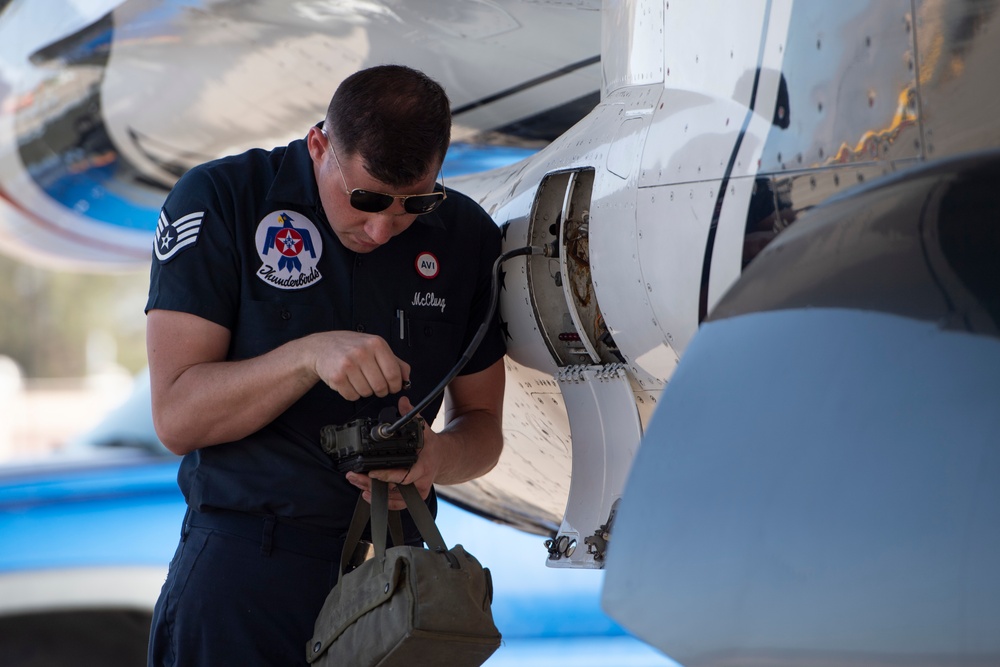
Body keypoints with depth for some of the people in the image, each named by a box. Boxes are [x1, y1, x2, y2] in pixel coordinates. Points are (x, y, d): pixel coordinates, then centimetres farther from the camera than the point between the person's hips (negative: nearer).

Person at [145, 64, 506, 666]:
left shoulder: (468, 237, 3)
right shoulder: (220, 200, -8)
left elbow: (482, 425, 11)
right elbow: (177, 418, -12)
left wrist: (437, 456, -13)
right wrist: (308, 357, -27)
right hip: (243, 567, -3)